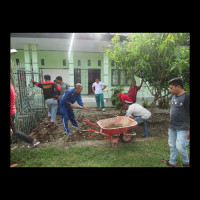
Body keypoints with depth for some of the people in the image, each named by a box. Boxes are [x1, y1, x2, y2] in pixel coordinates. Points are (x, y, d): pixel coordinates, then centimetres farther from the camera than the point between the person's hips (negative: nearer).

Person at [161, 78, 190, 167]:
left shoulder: (187, 97, -16)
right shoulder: (174, 96, 6)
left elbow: (188, 114, -16)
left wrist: (189, 130, -16)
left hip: (182, 128, -7)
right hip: (172, 127, 7)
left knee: (180, 146, -4)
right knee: (172, 145, 15)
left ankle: (186, 162, 24)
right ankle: (172, 162, 31)